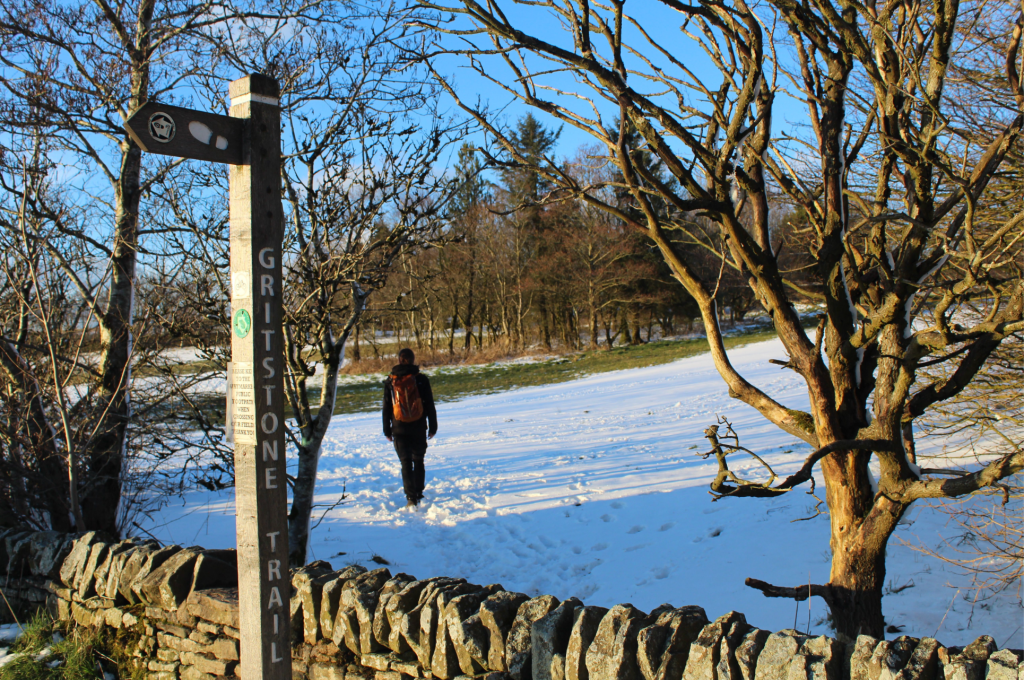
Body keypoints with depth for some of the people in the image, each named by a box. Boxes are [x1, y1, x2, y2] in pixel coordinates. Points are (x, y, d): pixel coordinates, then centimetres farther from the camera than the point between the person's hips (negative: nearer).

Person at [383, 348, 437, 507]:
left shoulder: (390, 381, -2)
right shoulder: (421, 379, -5)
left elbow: (386, 408, 2)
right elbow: (430, 406, -1)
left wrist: (387, 430, 10)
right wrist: (433, 427, 7)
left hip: (399, 429, 0)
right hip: (419, 429, 0)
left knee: (406, 463, 2)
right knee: (418, 461, 16)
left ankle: (411, 498, -6)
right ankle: (419, 494, 22)